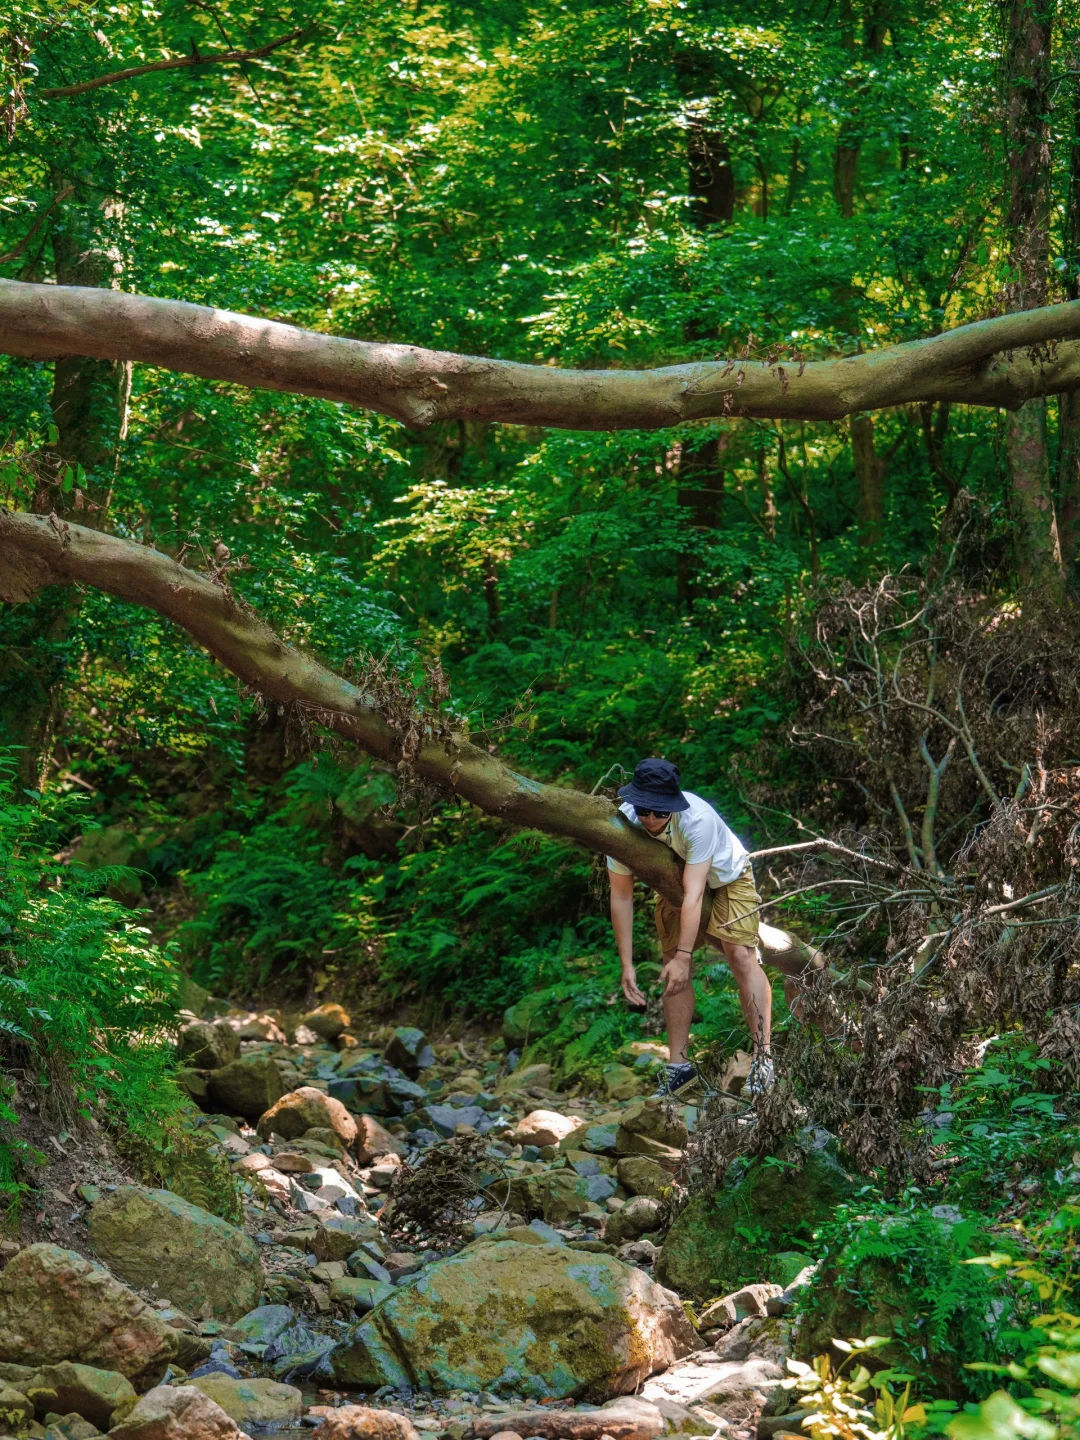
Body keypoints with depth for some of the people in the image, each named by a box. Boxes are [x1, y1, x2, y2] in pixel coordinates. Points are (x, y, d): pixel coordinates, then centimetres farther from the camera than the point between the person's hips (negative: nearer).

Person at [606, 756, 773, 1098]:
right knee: (674, 972, -2)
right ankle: (678, 1064, 7)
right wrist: (627, 965, -22)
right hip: (675, 883, 4)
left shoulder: (698, 819, -40)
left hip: (726, 877, -4)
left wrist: (684, 956, -42)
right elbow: (621, 897, -21)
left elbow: (694, 893, -40)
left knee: (741, 955, -18)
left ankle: (763, 1057, -14)